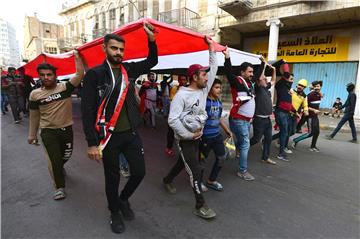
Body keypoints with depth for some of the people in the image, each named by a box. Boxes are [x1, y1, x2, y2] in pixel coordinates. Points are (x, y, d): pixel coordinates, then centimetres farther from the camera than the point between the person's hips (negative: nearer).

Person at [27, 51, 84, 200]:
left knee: (66, 155, 19)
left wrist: (76, 57, -24)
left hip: (66, 129, 1)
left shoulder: (65, 87, -7)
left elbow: (80, 74, -20)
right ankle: (59, 187, 14)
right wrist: (32, 134, 10)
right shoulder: (35, 94, -2)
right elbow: (34, 116, 7)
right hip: (48, 132, -1)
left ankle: (58, 168, 53)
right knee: (54, 159, -2)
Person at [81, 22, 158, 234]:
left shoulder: (129, 69, 5)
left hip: (131, 133, 4)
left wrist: (151, 39, -1)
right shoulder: (94, 74, -8)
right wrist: (92, 143, -15)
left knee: (139, 172, 8)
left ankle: (124, 199, 39)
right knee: (112, 177, 12)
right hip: (109, 136, -4)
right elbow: (87, 110, -11)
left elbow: (152, 61, 17)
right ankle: (115, 212, 37)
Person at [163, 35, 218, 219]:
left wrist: (211, 46, 6)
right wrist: (189, 135, -20)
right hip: (185, 139, -8)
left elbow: (214, 67, 8)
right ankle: (200, 206, 8)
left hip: (197, 137, 8)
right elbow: (172, 120, -24)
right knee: (195, 170, -5)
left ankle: (167, 180, 49)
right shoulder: (181, 95, -19)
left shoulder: (203, 90, 3)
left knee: (183, 162, 23)